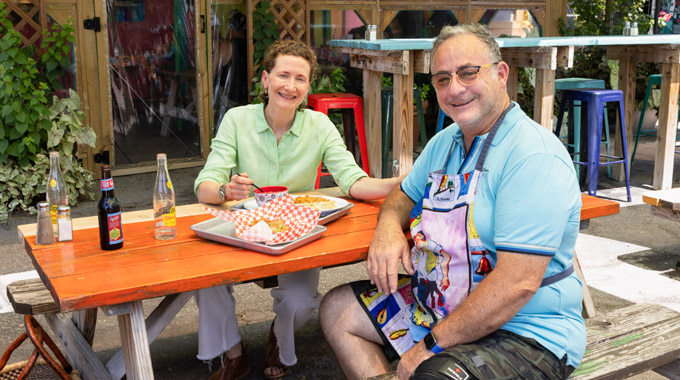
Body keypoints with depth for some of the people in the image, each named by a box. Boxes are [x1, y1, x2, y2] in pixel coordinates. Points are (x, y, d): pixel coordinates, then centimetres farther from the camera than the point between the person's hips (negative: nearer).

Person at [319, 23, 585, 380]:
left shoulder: (534, 156, -23)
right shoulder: (445, 141, 7)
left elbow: (518, 284, -28)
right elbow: (404, 194, 21)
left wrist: (431, 346, -23)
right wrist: (388, 226, -5)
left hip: (526, 333, -8)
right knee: (337, 309, 10)